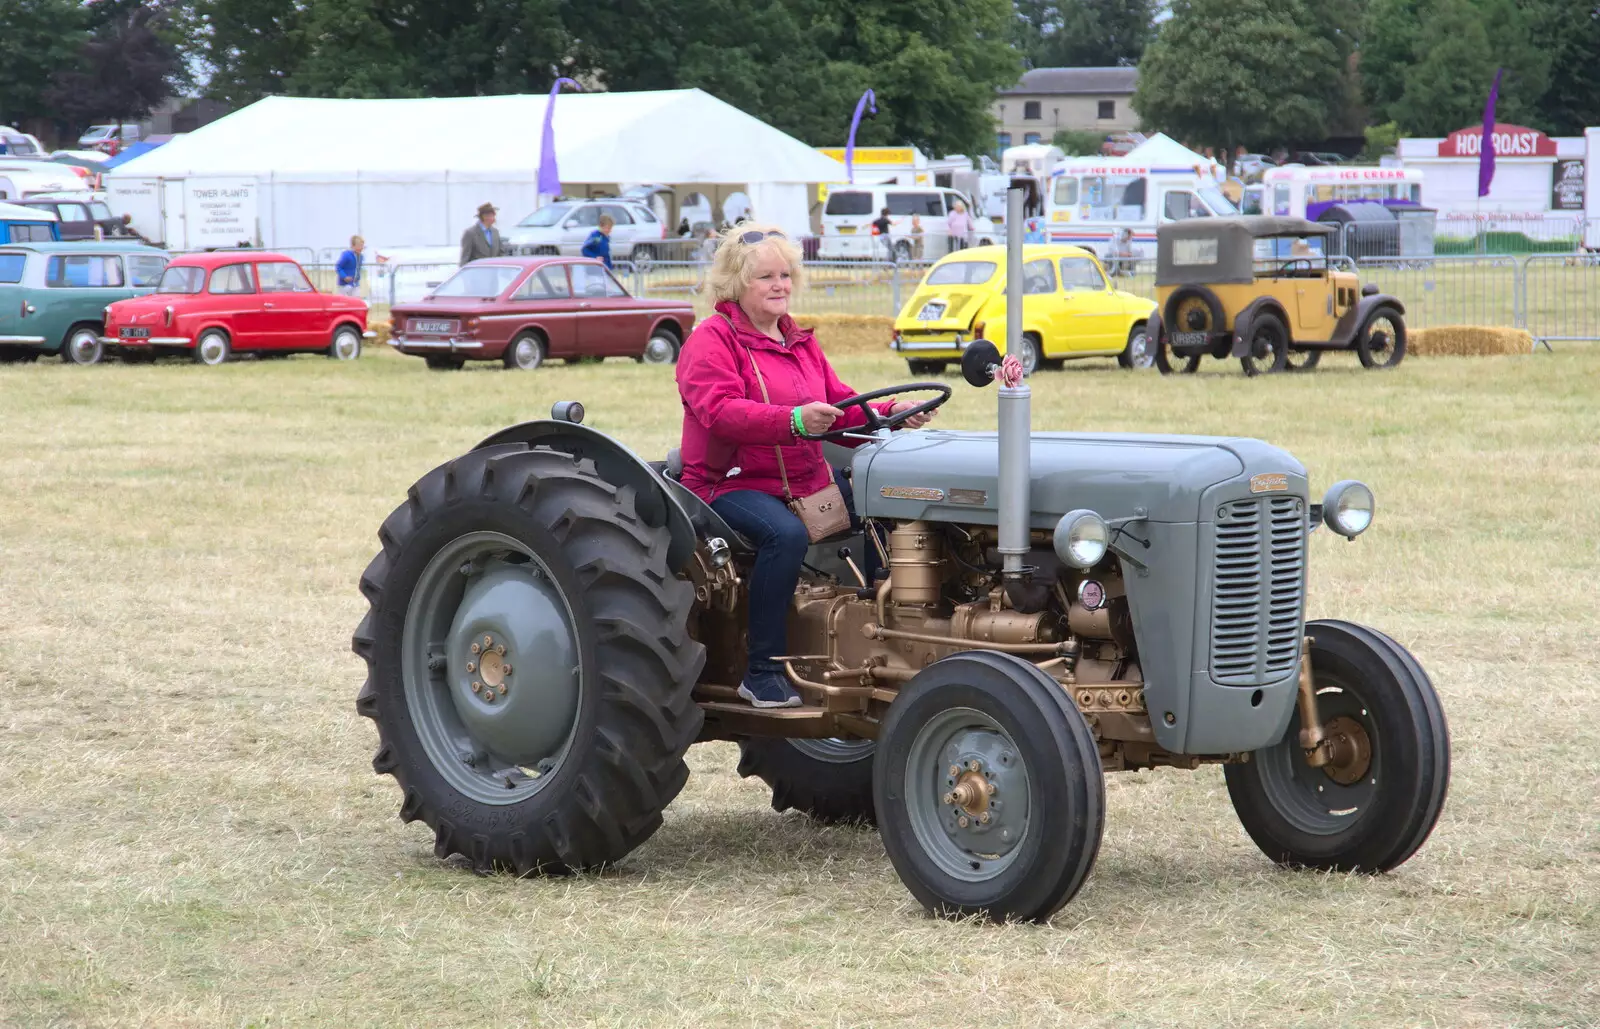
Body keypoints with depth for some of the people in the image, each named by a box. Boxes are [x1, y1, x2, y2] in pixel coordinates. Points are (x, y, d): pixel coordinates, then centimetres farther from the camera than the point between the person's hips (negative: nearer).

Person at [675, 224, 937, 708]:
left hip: (806, 480, 7)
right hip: (730, 483, -7)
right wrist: (794, 420, -38)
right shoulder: (711, 340, -4)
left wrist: (892, 413, -4)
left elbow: (843, 411, 18)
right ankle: (763, 672, -28)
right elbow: (721, 410, -22)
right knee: (786, 533, -36)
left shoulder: (799, 342, 20)